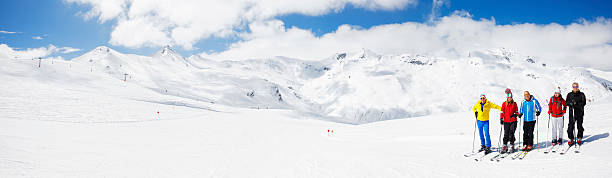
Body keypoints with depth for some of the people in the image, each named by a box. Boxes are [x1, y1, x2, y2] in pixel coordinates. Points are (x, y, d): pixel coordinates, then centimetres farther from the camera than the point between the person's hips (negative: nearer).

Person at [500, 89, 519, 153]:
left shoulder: (514, 104, 6)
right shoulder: (504, 104, 5)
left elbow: (517, 111, 13)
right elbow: (502, 112, 6)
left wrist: (515, 114, -8)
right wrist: (501, 118, -4)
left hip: (513, 121, 0)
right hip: (506, 121, 0)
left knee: (511, 133, -4)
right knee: (506, 134, 0)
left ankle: (511, 146, 3)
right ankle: (505, 146, 8)